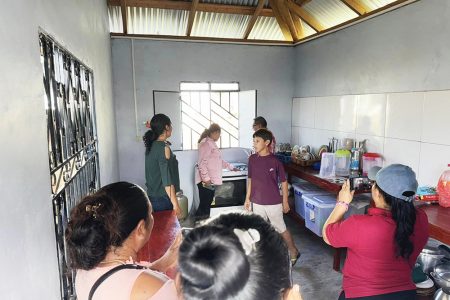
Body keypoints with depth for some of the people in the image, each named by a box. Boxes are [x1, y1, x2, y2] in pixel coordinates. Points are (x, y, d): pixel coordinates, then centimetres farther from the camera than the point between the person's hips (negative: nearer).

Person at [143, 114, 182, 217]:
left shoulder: (151, 145, 7)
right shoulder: (164, 147, -17)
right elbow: (166, 179, -21)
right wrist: (175, 204, -20)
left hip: (152, 196, 8)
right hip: (163, 198, -8)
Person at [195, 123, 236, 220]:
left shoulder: (212, 143, 19)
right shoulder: (206, 143, -12)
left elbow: (218, 161, 29)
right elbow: (202, 162, -20)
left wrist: (230, 167, 31)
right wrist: (206, 178, -23)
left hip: (212, 180, 10)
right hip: (206, 181, -10)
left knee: (208, 203, 11)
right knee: (204, 204, -7)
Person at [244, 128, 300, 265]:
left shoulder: (275, 161, -15)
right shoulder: (252, 159, -2)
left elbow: (283, 182, -7)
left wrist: (285, 202, -5)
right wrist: (247, 198, 9)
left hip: (273, 203, -4)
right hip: (257, 203, 4)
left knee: (281, 229, 12)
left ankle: (294, 253, 35)